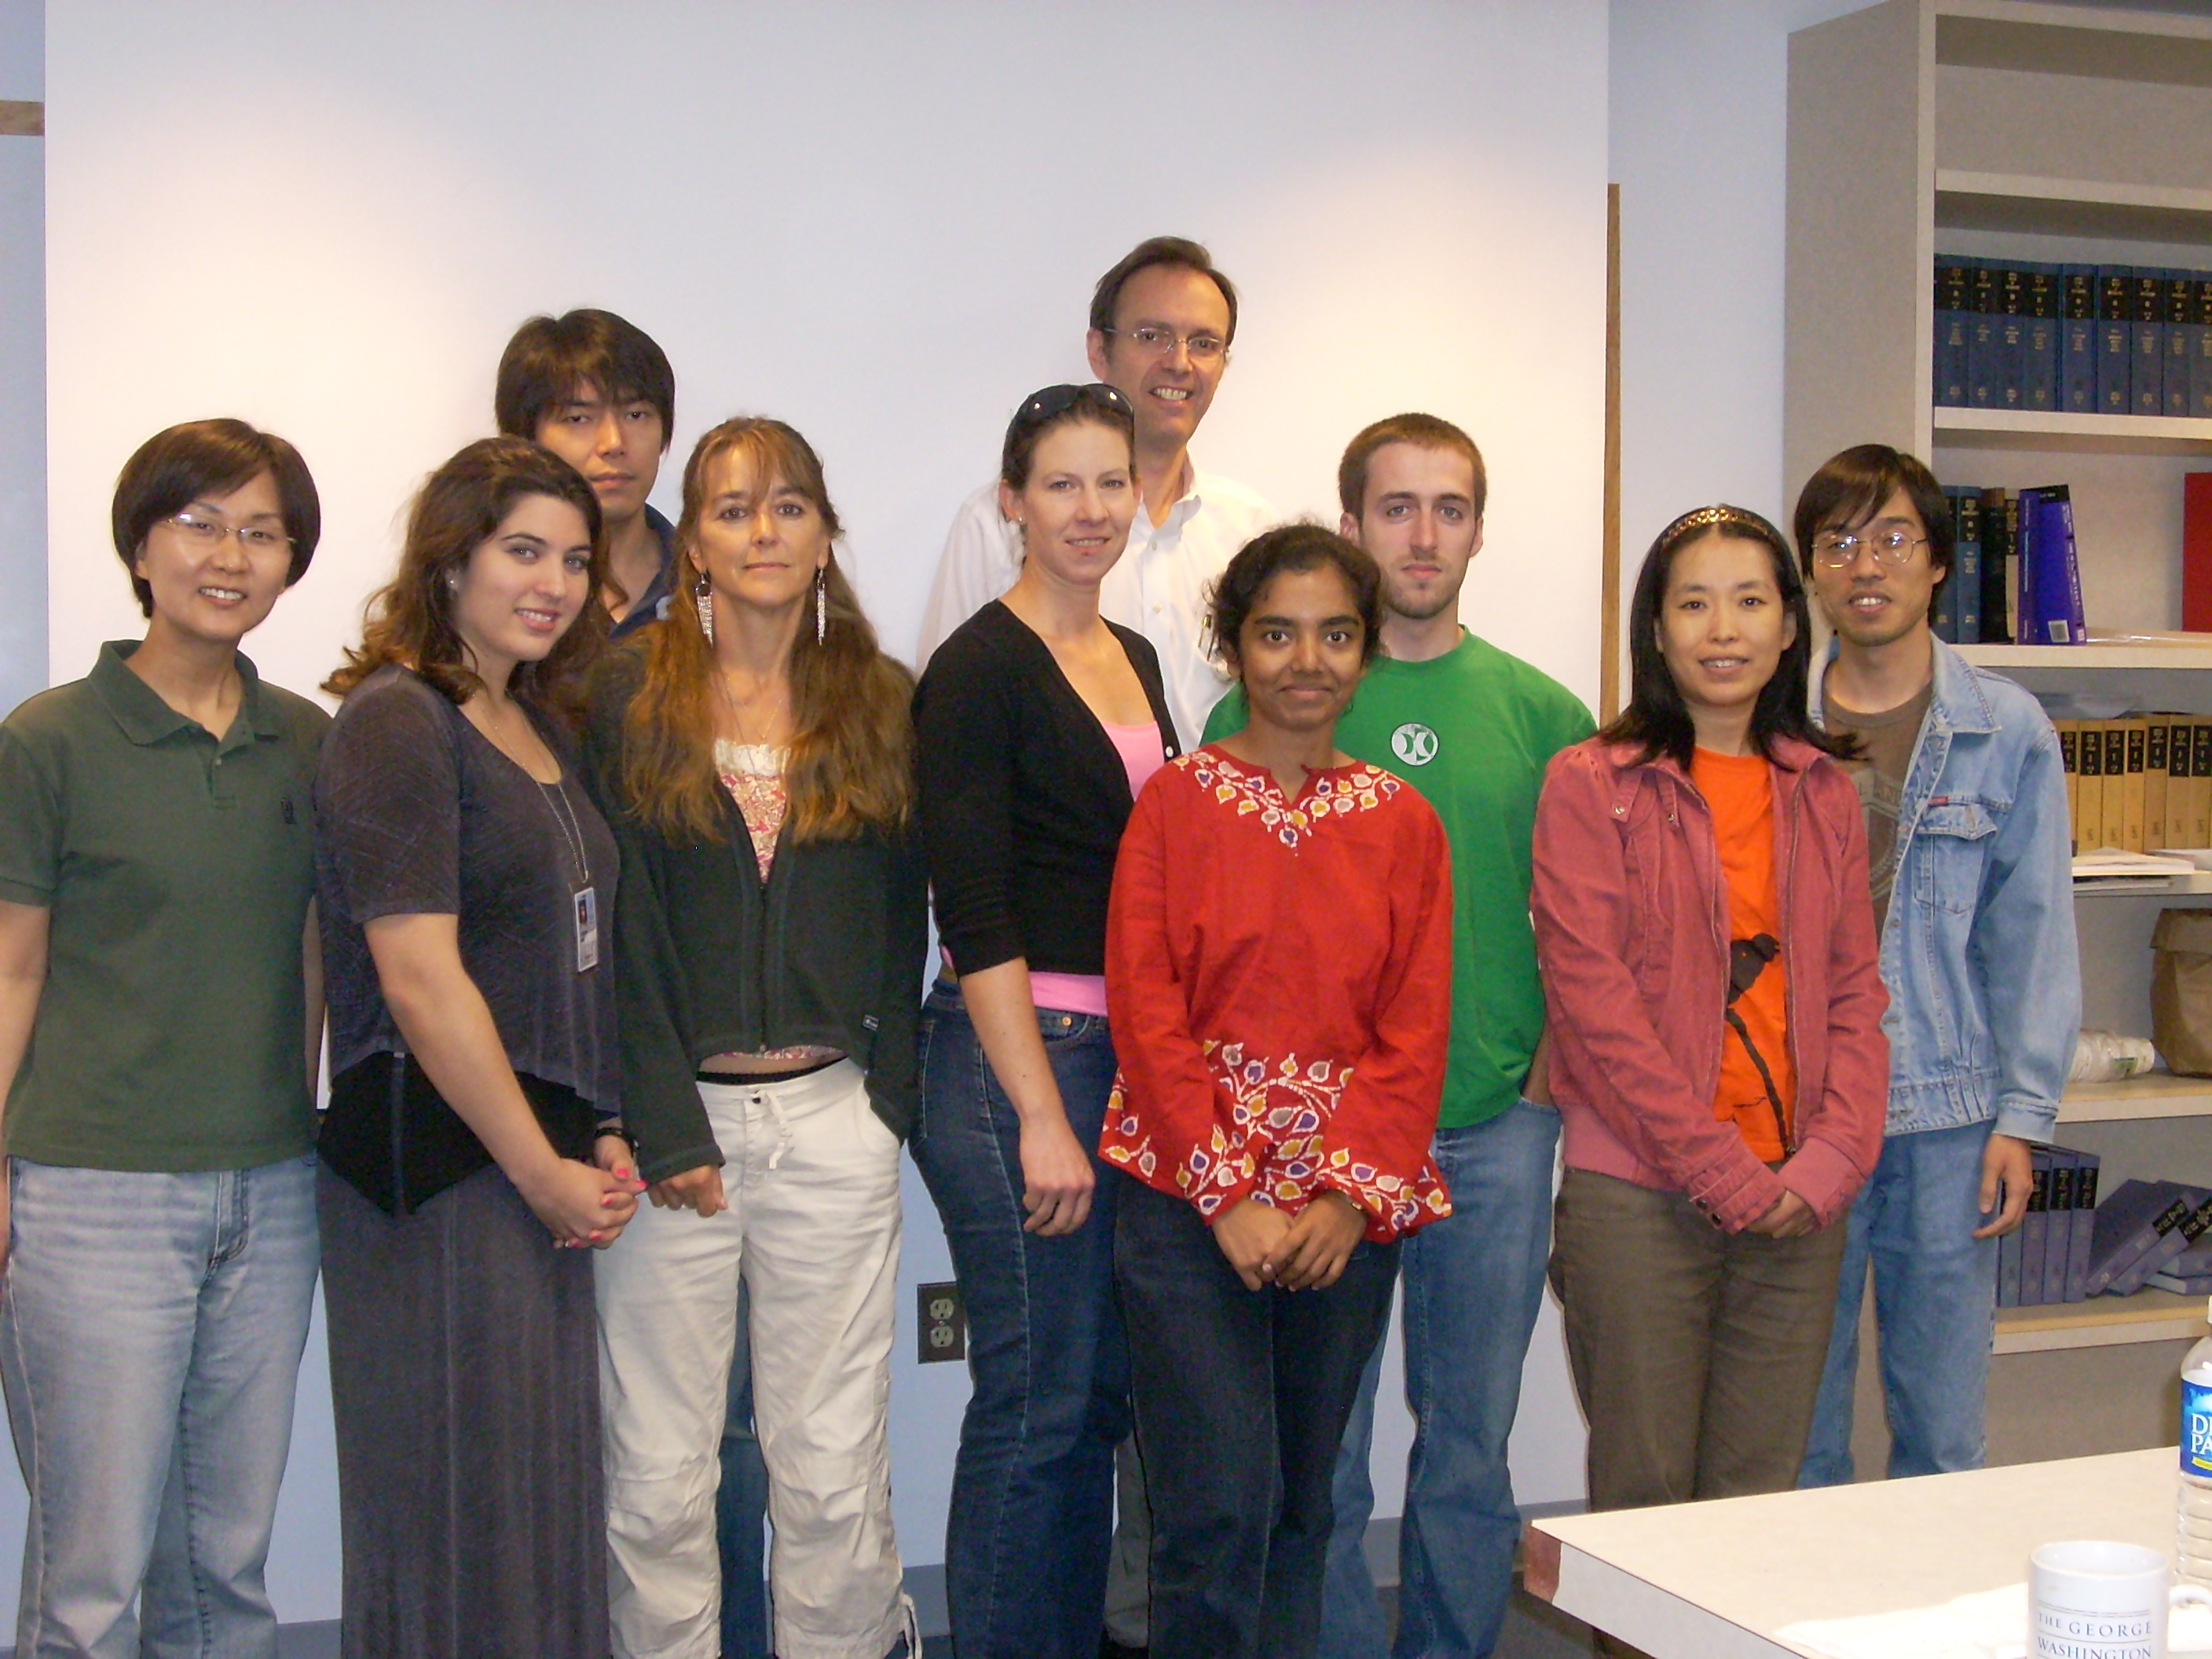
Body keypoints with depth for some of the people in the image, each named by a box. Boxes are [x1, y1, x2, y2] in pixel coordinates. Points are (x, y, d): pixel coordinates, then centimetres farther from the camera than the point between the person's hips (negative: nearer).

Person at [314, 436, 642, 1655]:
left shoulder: (541, 724, 15)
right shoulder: (396, 721, -11)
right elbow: (420, 979, -18)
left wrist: (602, 1138, 8)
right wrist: (543, 1172, -13)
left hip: (546, 1162, 8)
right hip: (438, 1164, -8)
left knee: (549, 1495, 11)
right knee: (463, 1507, -1)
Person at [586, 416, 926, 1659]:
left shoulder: (884, 704, 10)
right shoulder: (633, 698, 3)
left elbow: (905, 923, 12)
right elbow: (621, 932, -3)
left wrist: (890, 1097, 3)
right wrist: (666, 1127, -8)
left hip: (833, 1115, 2)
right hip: (671, 1108, -1)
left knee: (835, 1473, 3)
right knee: (659, 1476, 2)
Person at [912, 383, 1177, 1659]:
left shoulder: (1135, 659, 14)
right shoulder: (981, 669, -9)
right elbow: (976, 916, -15)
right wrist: (1042, 1115, -18)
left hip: (1136, 1058, 8)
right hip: (1018, 1059, -8)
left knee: (1102, 1392, 14)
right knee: (1038, 1405, -2)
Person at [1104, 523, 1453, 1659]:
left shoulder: (1403, 823, 9)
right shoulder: (1176, 801, 2)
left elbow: (1417, 1027, 3)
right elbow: (1146, 1011, -4)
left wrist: (1353, 1196, -10)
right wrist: (1229, 1195, -12)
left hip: (1351, 1210, 3)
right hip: (1191, 1198, -3)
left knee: (1303, 1503, 10)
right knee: (1220, 1503, -9)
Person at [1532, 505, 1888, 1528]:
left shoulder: (1824, 792, 13)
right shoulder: (1592, 785, -2)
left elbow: (1856, 989, 10)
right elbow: (1591, 996, -9)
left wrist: (1828, 1164, -4)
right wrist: (1720, 1169, -12)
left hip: (1799, 1202, 4)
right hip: (1637, 1194, -4)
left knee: (1760, 1494, 8)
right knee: (1645, 1493, 1)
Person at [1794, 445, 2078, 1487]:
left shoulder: (2008, 731, 2)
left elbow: (2033, 934, 2)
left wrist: (2022, 1117, -4)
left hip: (1948, 1122, 0)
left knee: (1943, 1422, 7)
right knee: (1796, 1420, 8)